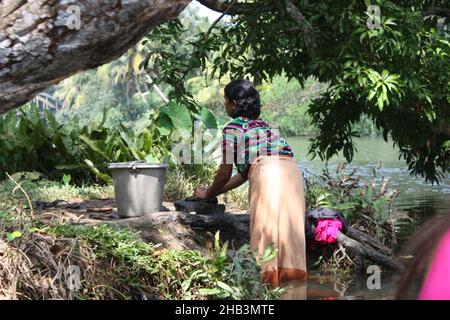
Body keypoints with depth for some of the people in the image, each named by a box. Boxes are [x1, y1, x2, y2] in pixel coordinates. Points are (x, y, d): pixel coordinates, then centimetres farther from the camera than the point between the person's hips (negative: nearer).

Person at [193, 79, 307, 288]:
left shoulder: (233, 128, 10)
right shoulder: (262, 124, 32)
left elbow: (226, 173, 9)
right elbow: (243, 174, 32)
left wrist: (208, 194, 26)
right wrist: (216, 191, 40)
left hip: (268, 173, -7)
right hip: (293, 171, 7)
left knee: (266, 229, -2)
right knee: (286, 227, 9)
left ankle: (268, 273, -2)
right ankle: (289, 269, 10)